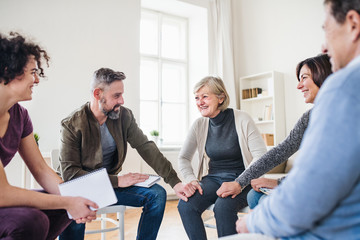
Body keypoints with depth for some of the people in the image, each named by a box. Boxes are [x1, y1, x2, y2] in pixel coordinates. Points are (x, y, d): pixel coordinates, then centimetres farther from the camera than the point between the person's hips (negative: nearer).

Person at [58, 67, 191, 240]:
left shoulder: (124, 116, -3)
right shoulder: (72, 125, -15)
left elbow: (145, 147, -7)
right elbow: (69, 172, -19)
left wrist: (174, 181, -17)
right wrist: (117, 181, -24)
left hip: (112, 182, 4)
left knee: (157, 194, -14)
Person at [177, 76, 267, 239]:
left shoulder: (242, 120, -9)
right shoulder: (199, 125, 4)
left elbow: (261, 156, -12)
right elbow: (183, 158, 11)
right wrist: (191, 179, -9)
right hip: (212, 179, 4)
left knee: (222, 207, -34)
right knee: (185, 205, -24)